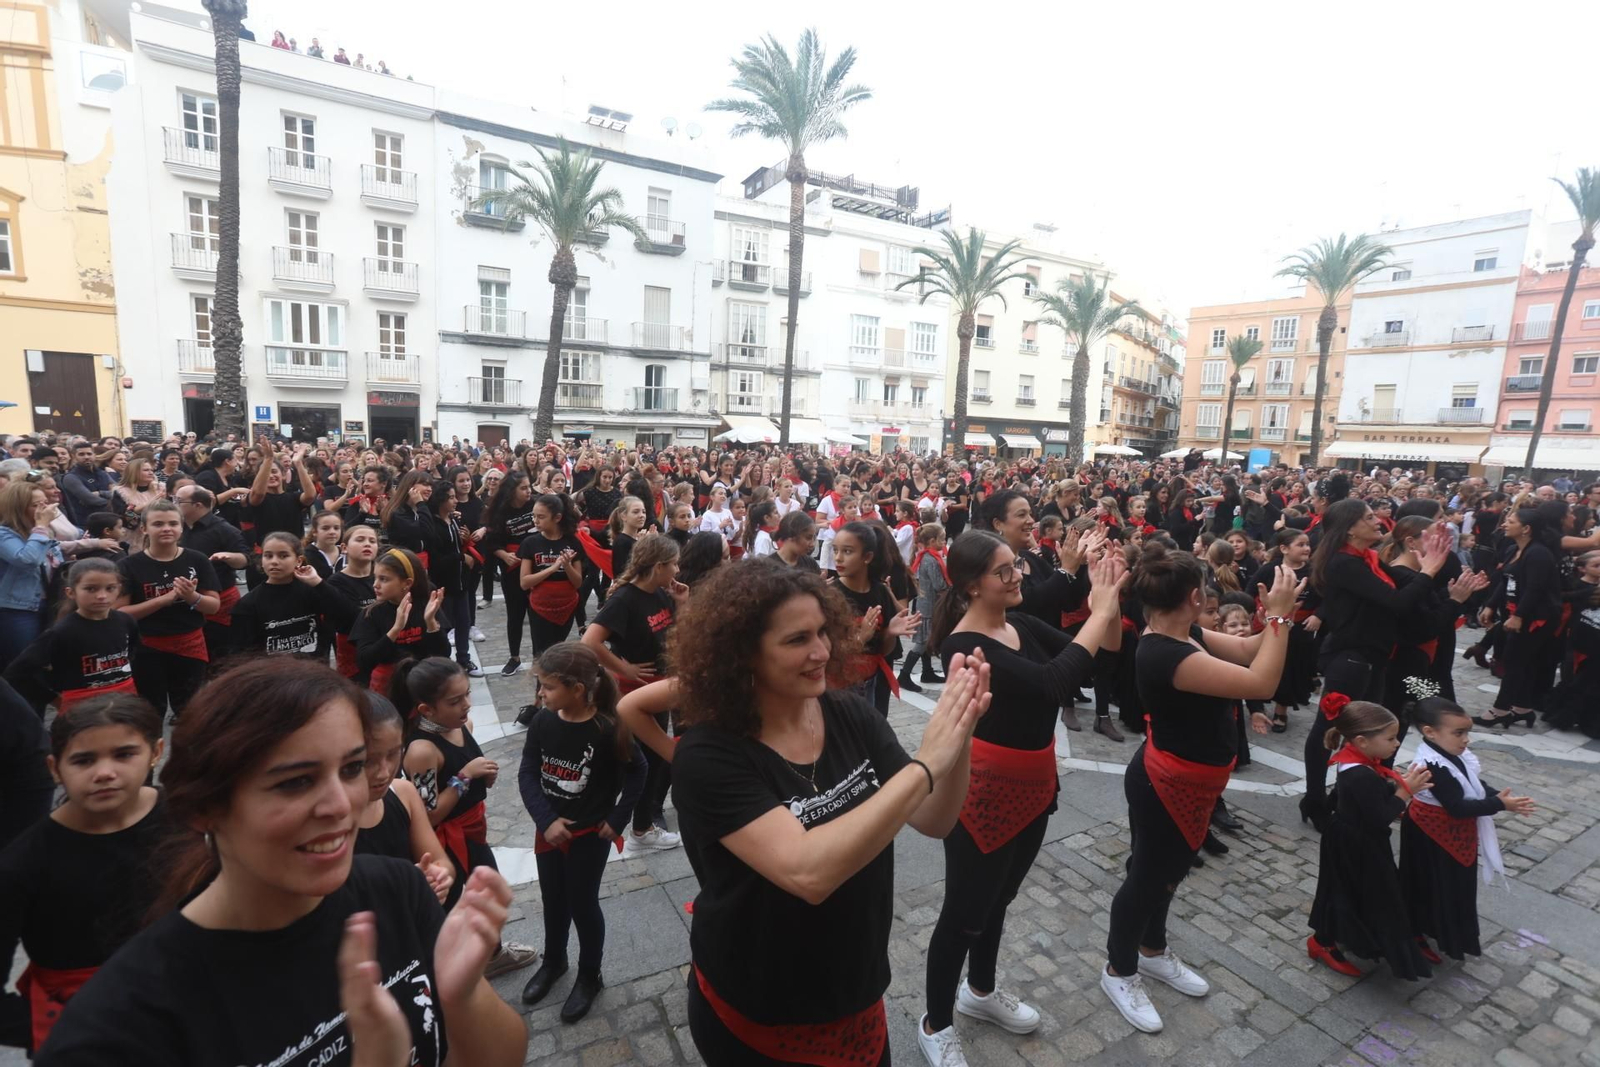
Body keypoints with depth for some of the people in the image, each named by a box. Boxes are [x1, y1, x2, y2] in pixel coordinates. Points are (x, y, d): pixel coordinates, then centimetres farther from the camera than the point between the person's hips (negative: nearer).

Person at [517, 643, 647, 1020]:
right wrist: (546, 821, -17)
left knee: (583, 903, 11)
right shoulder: (542, 723, -12)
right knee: (553, 900, 22)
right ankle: (553, 961, 49)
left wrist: (617, 820, -12)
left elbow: (636, 773, -11)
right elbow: (527, 774, -8)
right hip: (550, 830, 4)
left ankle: (589, 976, 35)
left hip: (591, 834, -4)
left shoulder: (607, 730, -24)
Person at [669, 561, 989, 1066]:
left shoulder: (850, 716, -12)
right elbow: (808, 873, -37)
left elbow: (935, 821, -9)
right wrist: (925, 764, -38)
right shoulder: (708, 757, -26)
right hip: (756, 1014, -4)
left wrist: (957, 738, -28)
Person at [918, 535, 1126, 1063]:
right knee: (966, 910, 9)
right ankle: (935, 1024, 32)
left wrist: (1109, 604, -18)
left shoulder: (1021, 624, -1)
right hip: (984, 790, -8)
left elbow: (1102, 652, -1)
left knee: (999, 897, 26)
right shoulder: (964, 645, -26)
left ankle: (980, 990, 50)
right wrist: (1101, 611, -31)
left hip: (1032, 785, 8)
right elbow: (1053, 684, -37)